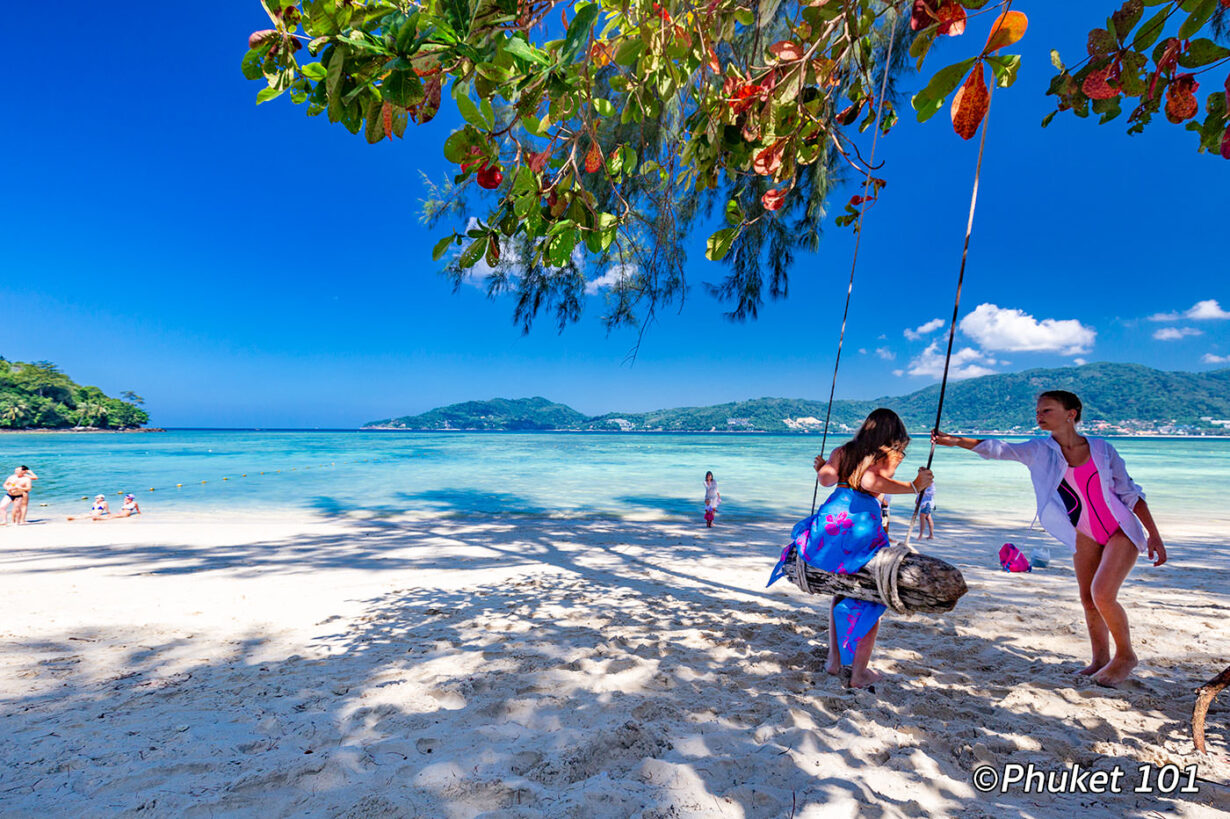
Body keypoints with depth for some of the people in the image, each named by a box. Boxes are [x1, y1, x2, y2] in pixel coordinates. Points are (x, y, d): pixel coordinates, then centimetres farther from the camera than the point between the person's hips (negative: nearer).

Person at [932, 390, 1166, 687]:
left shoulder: (1102, 449, -8)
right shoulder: (1039, 450, -5)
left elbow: (1130, 493, -1)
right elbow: (997, 449, -19)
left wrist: (1154, 535, -2)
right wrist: (954, 440, -34)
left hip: (1122, 531, -3)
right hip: (1085, 536, 3)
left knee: (1102, 594, -16)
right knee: (1087, 599, 6)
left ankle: (1126, 655, 9)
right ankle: (1100, 660, 26)